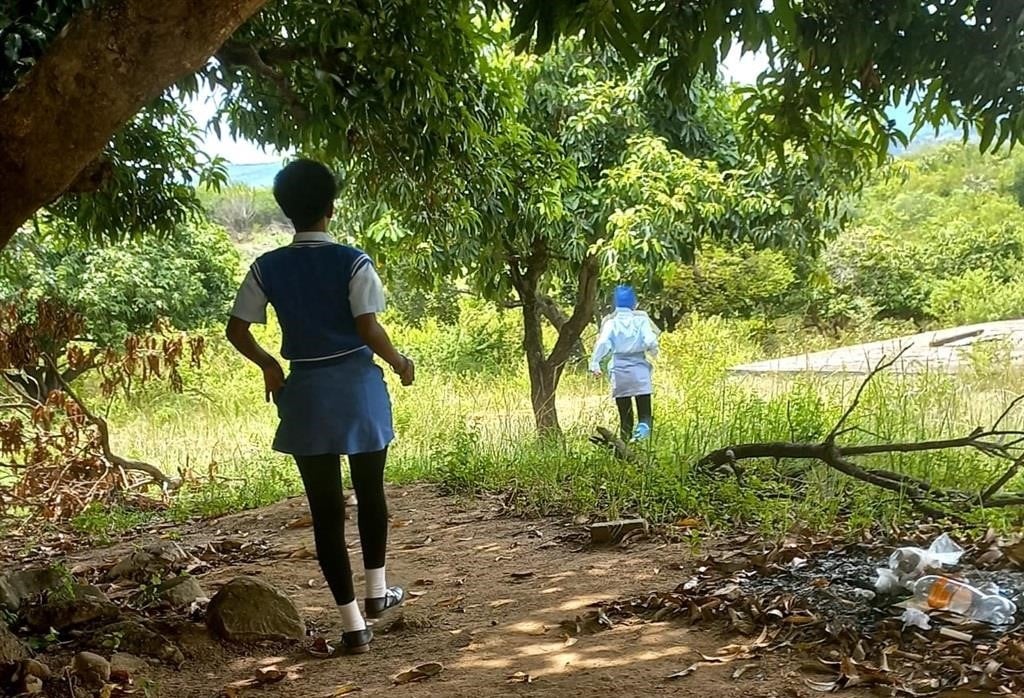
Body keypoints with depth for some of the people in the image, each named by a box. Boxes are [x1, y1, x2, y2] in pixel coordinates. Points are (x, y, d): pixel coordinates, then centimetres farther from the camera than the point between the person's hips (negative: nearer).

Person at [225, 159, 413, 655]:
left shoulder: (268, 268, -1)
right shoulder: (352, 262, -9)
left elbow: (236, 329, 1)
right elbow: (369, 329, -16)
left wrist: (268, 365, 17)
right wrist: (399, 363, 1)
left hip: (305, 393, 1)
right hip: (358, 386, -1)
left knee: (326, 508, 5)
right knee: (370, 491, 20)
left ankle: (353, 624, 7)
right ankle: (376, 592, 35)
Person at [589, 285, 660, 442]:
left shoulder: (611, 321, -2)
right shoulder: (641, 319, -2)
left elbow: (603, 343, -13)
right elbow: (650, 341, -9)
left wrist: (595, 362, -7)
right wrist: (654, 352, 12)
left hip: (619, 368, 1)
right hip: (639, 367, -1)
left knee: (624, 412, 11)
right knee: (644, 410, -1)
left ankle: (626, 439, 11)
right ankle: (644, 425, -29)